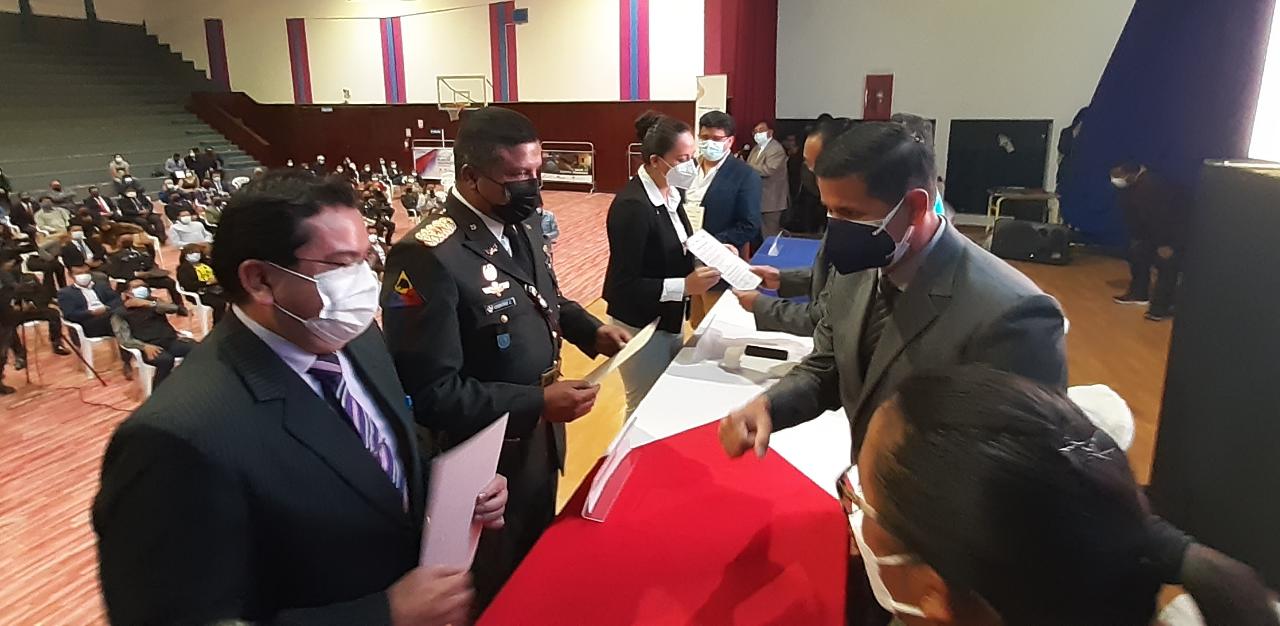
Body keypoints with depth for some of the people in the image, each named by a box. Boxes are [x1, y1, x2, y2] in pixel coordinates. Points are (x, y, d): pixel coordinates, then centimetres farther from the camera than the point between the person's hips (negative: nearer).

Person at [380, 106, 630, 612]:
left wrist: (592, 330, 0)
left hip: (540, 441, 8)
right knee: (496, 593, 19)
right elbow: (429, 393, -29)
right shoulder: (428, 256, -29)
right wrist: (535, 403, -30)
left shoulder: (521, 226, -1)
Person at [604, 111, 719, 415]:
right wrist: (685, 287, -28)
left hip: (670, 320, 8)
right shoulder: (632, 205, -25)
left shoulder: (671, 192, 2)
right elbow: (624, 284, -24)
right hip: (640, 325, -8)